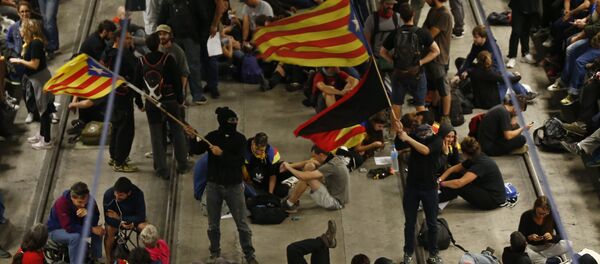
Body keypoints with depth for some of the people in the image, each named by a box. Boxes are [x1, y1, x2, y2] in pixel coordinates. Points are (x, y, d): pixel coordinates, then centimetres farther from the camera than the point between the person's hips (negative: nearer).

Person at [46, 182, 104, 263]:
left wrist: (87, 214, -39)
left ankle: (96, 260, 0)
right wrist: (91, 229, -35)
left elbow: (94, 222, -17)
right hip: (57, 230, -6)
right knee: (75, 237, -35)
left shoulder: (90, 201, -18)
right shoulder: (61, 203, -33)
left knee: (99, 231, -14)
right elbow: (69, 227, -37)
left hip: (76, 227, 6)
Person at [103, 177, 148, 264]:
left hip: (132, 218, 0)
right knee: (109, 230, -32)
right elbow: (108, 218, -22)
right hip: (115, 220, 0)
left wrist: (119, 217, -29)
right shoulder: (108, 194, -28)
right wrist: (120, 223, -39)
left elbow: (141, 217, -24)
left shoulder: (138, 194, -28)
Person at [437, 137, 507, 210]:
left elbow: (459, 183, -34)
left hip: (494, 200, -10)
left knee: (457, 187, -22)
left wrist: (442, 183, -21)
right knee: (457, 175, 2)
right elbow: (453, 169, 7)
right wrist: (439, 180, -7)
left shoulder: (481, 164, -27)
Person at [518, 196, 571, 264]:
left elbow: (561, 236, -10)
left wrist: (552, 237, -32)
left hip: (547, 246, 2)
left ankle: (535, 257, -20)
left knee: (567, 245, -26)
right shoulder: (526, 216, -18)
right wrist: (529, 237, -32)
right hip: (531, 246, -2)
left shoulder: (552, 216, -14)